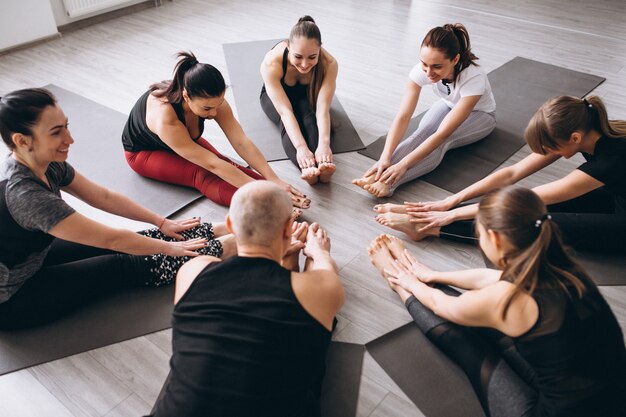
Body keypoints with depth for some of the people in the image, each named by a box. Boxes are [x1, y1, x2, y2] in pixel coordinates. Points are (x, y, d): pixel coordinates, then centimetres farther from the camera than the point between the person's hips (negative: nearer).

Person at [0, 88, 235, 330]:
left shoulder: (47, 164, -10)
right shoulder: (22, 193, -36)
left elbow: (104, 197, 1)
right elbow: (110, 239, -29)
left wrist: (162, 223, 4)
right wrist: (170, 248, -17)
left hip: (32, 260, 8)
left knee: (129, 242, 0)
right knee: (123, 266, -10)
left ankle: (220, 231, 6)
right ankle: (223, 246, -1)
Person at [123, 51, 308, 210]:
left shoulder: (211, 100, -28)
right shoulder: (165, 119, -43)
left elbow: (242, 142, -32)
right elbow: (212, 164, -42)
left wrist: (275, 180, -41)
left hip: (185, 139, 6)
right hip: (142, 152, -5)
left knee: (226, 165, -21)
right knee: (202, 175, -30)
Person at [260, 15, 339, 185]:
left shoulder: (329, 64, -33)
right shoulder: (271, 63, -38)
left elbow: (323, 109, -40)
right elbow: (285, 111, -43)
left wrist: (324, 144, -57)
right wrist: (301, 147, -57)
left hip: (307, 94, 1)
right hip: (275, 96, -1)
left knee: (310, 117, -33)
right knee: (288, 122, -34)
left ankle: (323, 163, -54)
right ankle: (307, 167, -55)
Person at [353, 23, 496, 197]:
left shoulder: (473, 78, -41)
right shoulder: (422, 69, -30)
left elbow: (442, 134, -44)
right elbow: (403, 117, -35)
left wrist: (403, 164, -52)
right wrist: (385, 158, -49)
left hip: (480, 114, -4)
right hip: (448, 105, 4)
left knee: (442, 141, -33)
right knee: (422, 132, -29)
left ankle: (388, 182, -48)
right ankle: (379, 174, -44)